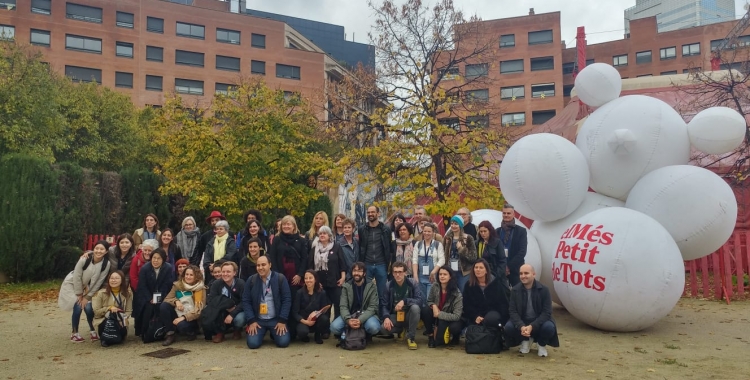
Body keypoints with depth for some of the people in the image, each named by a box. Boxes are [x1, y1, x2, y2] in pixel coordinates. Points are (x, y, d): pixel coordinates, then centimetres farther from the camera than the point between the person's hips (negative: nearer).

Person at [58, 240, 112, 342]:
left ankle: (92, 330, 15)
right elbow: (76, 277, -21)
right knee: (78, 306, -16)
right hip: (72, 284, -3)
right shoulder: (85, 259, -31)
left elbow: (99, 282, -14)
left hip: (86, 287, 3)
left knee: (88, 307, -11)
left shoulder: (106, 264, -22)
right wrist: (79, 294, -13)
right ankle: (74, 333, 5)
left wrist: (88, 296, -12)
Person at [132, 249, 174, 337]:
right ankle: (143, 333, -9)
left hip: (162, 297, 0)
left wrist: (160, 299, -20)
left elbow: (168, 286, -11)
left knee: (161, 308, -25)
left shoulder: (169, 269, -13)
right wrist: (150, 299, -18)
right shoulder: (145, 268, -11)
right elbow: (142, 286, -10)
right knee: (148, 308, -24)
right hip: (147, 297, 0)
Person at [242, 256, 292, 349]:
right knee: (252, 343, -18)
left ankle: (273, 334, 17)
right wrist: (251, 321, -8)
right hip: (258, 320, 1)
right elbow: (246, 301, 1)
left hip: (276, 319, -1)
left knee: (284, 342, -18)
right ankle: (261, 333, 17)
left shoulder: (280, 278, -5)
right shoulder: (251, 280, 0)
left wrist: (282, 321, -11)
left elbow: (287, 300, -5)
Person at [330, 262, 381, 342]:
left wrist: (360, 320, -27)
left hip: (366, 315, -1)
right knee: (334, 327, -27)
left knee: (374, 327, -34)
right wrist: (348, 320, -28)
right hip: (349, 315, 1)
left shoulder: (371, 286, -4)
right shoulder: (346, 286, 0)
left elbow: (372, 307, -10)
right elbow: (343, 307, -6)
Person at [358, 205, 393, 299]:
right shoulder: (362, 230, 5)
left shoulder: (386, 230, 2)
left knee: (382, 292, 7)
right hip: (366, 265, 1)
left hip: (381, 265, -1)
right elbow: (359, 248, 4)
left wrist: (389, 263, -2)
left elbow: (390, 248, 3)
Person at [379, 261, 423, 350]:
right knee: (383, 328, -28)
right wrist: (386, 317, -25)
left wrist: (404, 301, -32)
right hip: (395, 315, 1)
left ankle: (411, 337, -15)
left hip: (409, 315, -1)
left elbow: (421, 299, -20)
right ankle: (401, 330, 9)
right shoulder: (388, 286, -6)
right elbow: (383, 305, -6)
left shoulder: (412, 283, -10)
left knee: (415, 307, -35)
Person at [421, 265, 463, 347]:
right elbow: (429, 301, 3)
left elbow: (457, 316, -23)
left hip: (450, 319, -3)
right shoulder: (434, 288, -12)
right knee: (425, 311, -26)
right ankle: (431, 335, -6)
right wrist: (433, 306, -21)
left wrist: (439, 314, -27)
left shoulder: (457, 294, -22)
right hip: (437, 318, 3)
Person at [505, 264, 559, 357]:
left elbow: (547, 312, -17)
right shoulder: (515, 290, -7)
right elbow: (512, 311, -10)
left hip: (539, 322, -2)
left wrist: (532, 326, -30)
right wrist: (521, 326, -30)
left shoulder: (544, 289, -13)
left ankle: (541, 344, 4)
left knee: (549, 327, -34)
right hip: (522, 322, 2)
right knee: (508, 327, -27)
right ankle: (525, 341, 8)